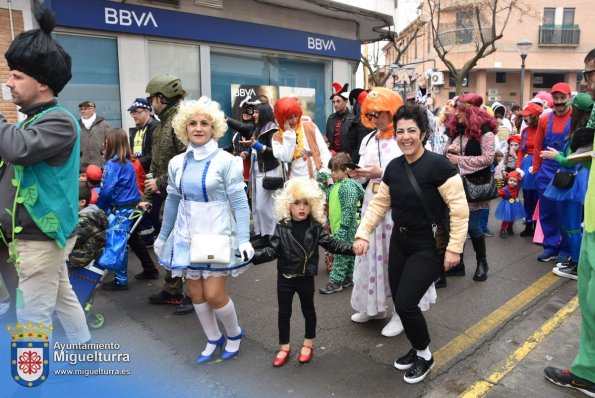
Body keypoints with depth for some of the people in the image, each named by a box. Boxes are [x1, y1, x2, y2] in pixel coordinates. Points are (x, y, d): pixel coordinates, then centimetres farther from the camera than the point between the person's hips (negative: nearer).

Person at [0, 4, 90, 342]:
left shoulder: (59, 121, -15)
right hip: (41, 232, 10)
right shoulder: (34, 120, 15)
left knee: (33, 316, -1)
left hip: (41, 235, -10)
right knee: (63, 297, 20)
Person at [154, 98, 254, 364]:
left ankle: (235, 334, 25)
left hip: (217, 235, -5)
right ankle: (213, 339, 33)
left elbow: (240, 203, -11)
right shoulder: (177, 163, 4)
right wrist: (163, 236, 18)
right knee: (196, 294, 10)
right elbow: (172, 201, 13)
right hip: (187, 236, 5)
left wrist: (244, 238, -19)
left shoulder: (225, 161, -10)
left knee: (214, 294, -5)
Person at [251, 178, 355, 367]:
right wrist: (253, 255, -27)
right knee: (284, 312, 12)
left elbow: (331, 244, -3)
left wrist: (352, 248, -13)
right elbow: (273, 250, -13)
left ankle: (308, 343, 39)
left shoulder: (315, 227, -7)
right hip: (285, 277, 0)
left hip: (306, 277, 1)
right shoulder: (282, 227, -10)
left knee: (308, 310, 18)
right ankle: (284, 346, 30)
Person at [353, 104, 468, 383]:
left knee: (406, 303, -9)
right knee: (398, 303, 10)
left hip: (429, 246, -6)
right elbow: (379, 203, 8)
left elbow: (459, 208, -17)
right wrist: (363, 234, 0)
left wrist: (454, 247, -18)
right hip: (399, 241, 6)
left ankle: (425, 355, 20)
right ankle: (416, 349, 37)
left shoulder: (437, 165, -18)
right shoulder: (393, 167, 2)